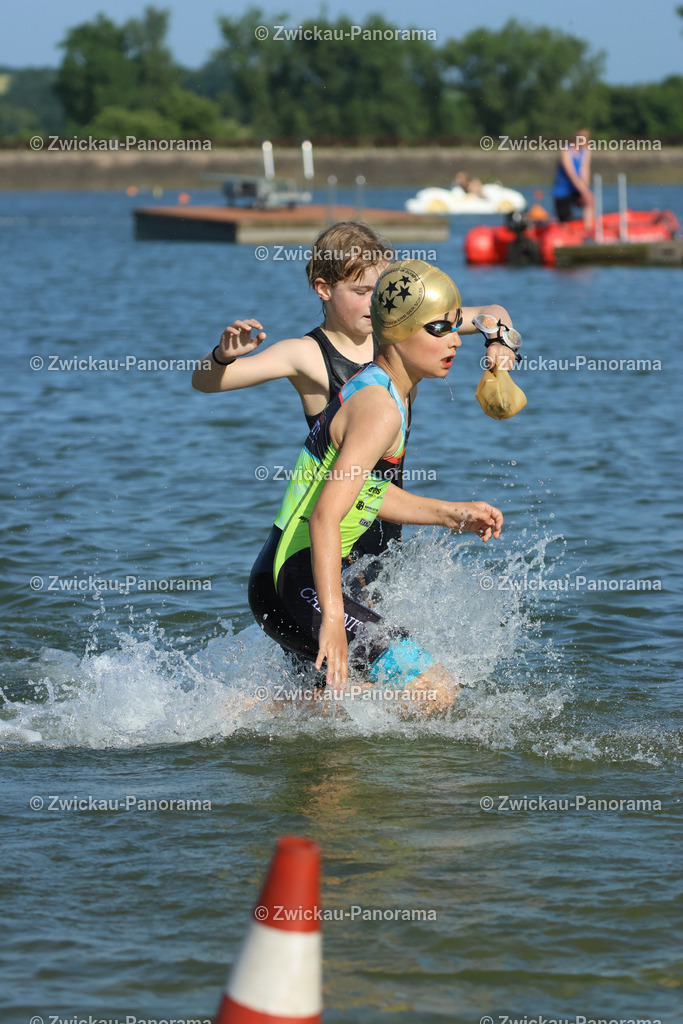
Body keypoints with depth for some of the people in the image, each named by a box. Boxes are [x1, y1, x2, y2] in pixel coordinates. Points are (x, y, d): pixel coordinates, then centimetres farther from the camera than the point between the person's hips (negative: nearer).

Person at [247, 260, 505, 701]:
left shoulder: (379, 387, 12)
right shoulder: (380, 411, -19)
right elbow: (325, 516, -28)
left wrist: (452, 514, 18)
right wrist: (332, 618, -36)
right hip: (295, 588, -10)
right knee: (433, 688, -15)